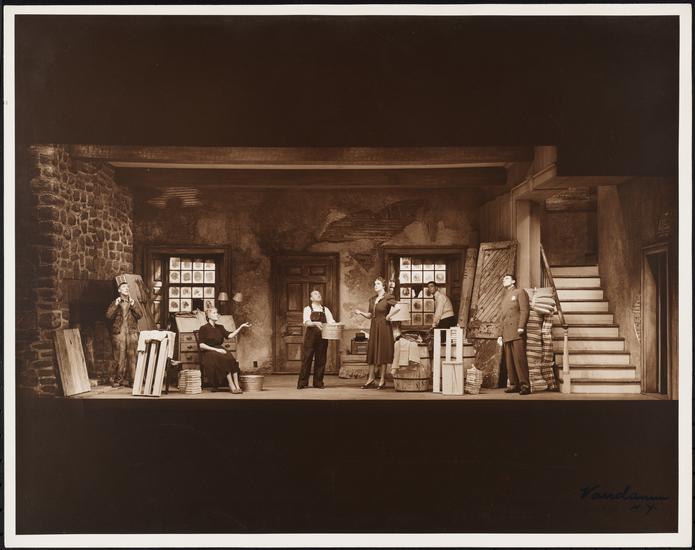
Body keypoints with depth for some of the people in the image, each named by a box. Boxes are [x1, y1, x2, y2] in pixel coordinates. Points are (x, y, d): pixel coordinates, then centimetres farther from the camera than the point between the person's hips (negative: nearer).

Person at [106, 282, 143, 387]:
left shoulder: (133, 303, 17)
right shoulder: (114, 303, 11)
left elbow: (139, 315, 2)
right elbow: (109, 315, -4)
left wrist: (133, 305, -11)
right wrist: (116, 305, -13)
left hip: (131, 333, 2)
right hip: (119, 333, -2)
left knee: (132, 357, -2)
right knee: (120, 357, -7)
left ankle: (129, 379, 2)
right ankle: (116, 379, 4)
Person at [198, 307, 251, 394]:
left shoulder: (220, 328, 19)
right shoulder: (204, 328, 1)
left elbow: (229, 335, 3)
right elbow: (201, 345, -8)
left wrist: (241, 327, -5)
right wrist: (216, 349, -16)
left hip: (219, 350, 5)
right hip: (208, 353, -5)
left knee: (232, 359, -27)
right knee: (225, 360, -33)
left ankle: (237, 386, -37)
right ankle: (232, 386, -34)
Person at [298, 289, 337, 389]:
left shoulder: (325, 310, 14)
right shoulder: (308, 309, 6)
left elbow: (331, 321, 5)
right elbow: (306, 322, -10)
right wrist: (315, 323, -30)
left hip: (322, 338, 3)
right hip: (310, 336, -3)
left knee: (320, 360, 3)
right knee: (306, 359, -2)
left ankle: (318, 383, 11)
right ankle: (302, 383, 4)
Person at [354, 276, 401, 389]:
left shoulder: (387, 297, -9)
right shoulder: (372, 299, 12)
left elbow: (398, 307, -25)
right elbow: (370, 315, 14)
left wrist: (388, 316, -17)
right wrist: (360, 312, 0)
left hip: (383, 327, -7)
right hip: (374, 327, 7)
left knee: (383, 352, -1)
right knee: (372, 351, 7)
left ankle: (382, 380, 6)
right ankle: (371, 378, 13)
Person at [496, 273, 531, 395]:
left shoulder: (520, 292, 6)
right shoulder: (504, 297, 25)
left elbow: (524, 310, -5)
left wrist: (521, 327, -16)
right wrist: (500, 334, 17)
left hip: (517, 332, -7)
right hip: (506, 334, 7)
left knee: (519, 358, -12)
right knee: (509, 361, 2)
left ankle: (525, 385, -11)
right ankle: (514, 385, 6)